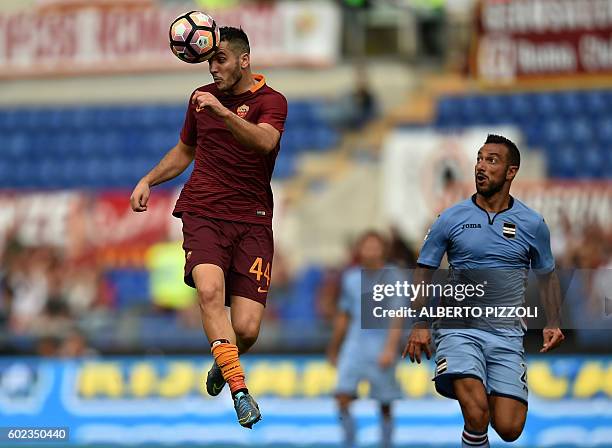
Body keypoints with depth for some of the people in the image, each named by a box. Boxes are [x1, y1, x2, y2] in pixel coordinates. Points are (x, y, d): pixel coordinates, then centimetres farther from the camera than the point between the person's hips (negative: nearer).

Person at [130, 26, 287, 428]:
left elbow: (265, 142, -23)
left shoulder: (270, 101, -1)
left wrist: (223, 112, -36)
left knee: (247, 330, -9)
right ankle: (240, 391, -31)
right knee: (210, 289, -30)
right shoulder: (203, 97, 15)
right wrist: (148, 181, 18)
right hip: (202, 212, 2)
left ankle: (224, 363, 28)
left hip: (252, 219, -2)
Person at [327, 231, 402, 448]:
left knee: (385, 406, 3)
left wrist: (390, 349, -23)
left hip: (382, 348, -3)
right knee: (343, 398, -12)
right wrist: (334, 348, 25)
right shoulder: (350, 278, 10)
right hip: (354, 346, 3)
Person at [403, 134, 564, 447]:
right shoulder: (450, 219, 0)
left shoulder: (533, 224, 4)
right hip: (459, 328, -2)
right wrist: (420, 324, -5)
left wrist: (552, 325, 4)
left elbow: (547, 276, 17)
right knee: (476, 413, -27)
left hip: (507, 335, 2)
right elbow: (424, 271, 6)